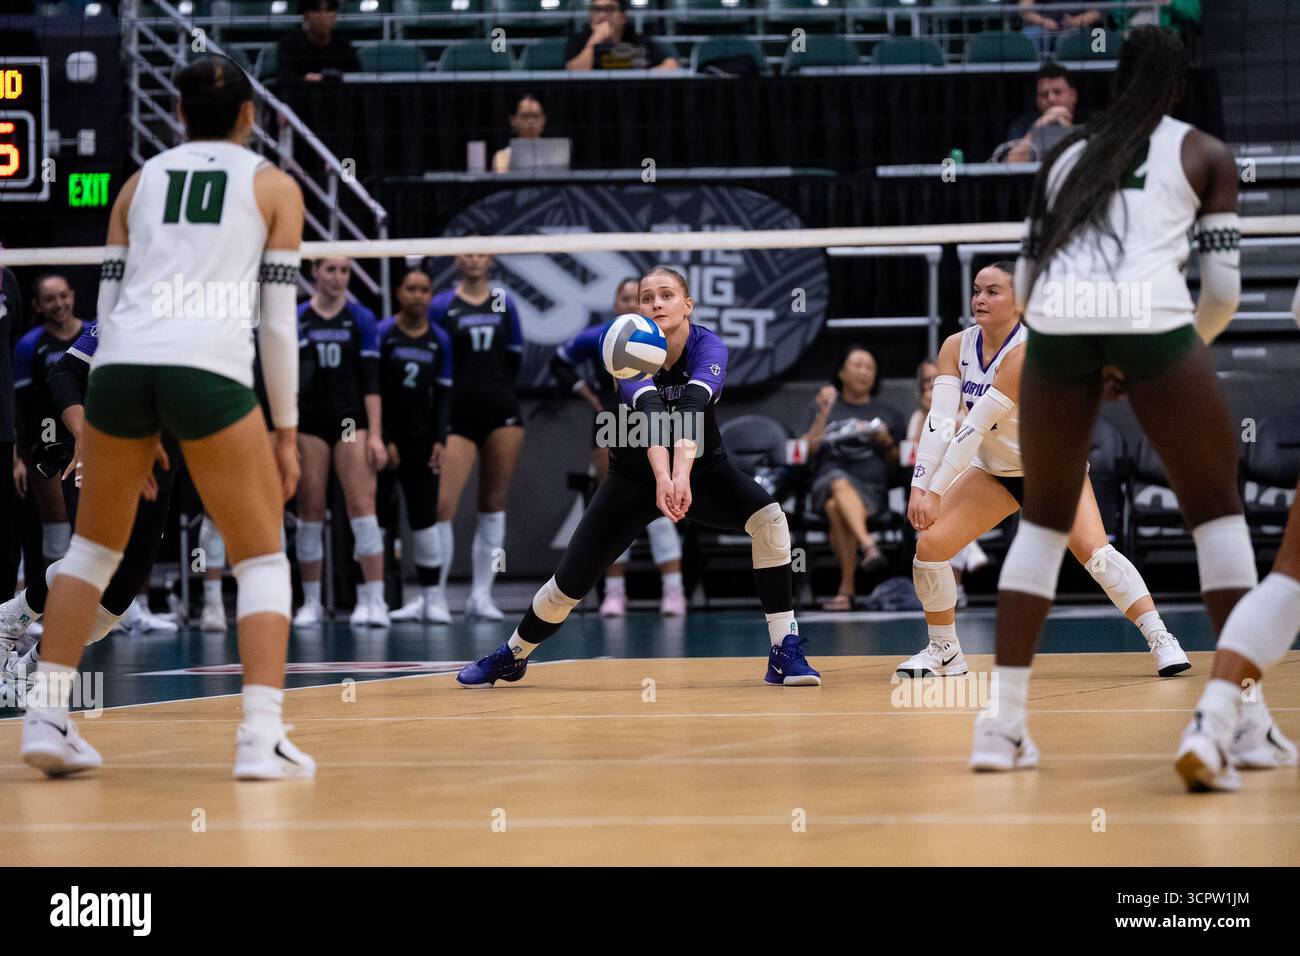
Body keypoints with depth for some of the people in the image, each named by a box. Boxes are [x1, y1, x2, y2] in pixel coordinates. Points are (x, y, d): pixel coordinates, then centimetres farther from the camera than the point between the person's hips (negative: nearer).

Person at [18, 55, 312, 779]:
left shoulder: (141, 181, 23)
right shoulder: (274, 186, 14)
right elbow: (279, 318, 7)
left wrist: (136, 431, 25)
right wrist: (287, 431, 12)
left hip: (121, 366, 3)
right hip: (211, 368, -3)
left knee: (94, 548, 21)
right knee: (262, 559, 8)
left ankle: (47, 717, 12)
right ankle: (262, 739, -7)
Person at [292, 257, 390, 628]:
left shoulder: (361, 318, 4)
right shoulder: (297, 319, 6)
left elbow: (371, 381, 1)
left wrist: (375, 435, -6)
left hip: (351, 419, -1)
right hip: (309, 422, 1)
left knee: (362, 506, -10)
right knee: (310, 511, 1)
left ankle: (373, 600, -11)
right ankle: (311, 603, 6)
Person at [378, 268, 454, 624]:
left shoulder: (440, 340, 7)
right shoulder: (383, 333, -3)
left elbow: (443, 394, 9)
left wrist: (440, 441, -2)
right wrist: (384, 441, -10)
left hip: (421, 439, 3)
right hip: (385, 438, -3)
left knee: (425, 518, -1)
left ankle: (431, 599, 1)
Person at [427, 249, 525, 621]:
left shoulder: (504, 304, 9)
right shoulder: (442, 305, 0)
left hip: (501, 412, 3)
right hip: (459, 415, -3)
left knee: (493, 505, 4)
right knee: (442, 504, -12)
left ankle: (481, 594, 10)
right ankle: (437, 594, -3)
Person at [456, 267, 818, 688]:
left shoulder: (709, 348, -23)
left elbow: (692, 407, -42)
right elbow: (651, 413, -42)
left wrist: (682, 476, -60)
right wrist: (662, 478, -60)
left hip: (701, 468, 0)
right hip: (635, 475, 0)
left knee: (769, 516, -28)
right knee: (570, 581, -4)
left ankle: (785, 652, -21)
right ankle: (512, 654, 27)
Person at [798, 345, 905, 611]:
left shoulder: (888, 413, 22)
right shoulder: (824, 407, 21)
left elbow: (897, 465, 18)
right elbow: (807, 450, 6)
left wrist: (887, 442, 0)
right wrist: (823, 414, -4)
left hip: (872, 489, 0)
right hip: (827, 484, 0)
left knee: (837, 508, -37)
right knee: (841, 482, -40)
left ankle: (847, 588, -40)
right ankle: (868, 546, -61)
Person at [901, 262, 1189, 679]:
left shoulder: (1027, 353, -29)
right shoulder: (957, 346, -10)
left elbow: (975, 427, -31)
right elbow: (940, 419, -19)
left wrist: (936, 491, -33)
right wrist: (920, 486, -31)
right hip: (994, 471, 5)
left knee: (1091, 548, -25)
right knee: (930, 543, -9)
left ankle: (1161, 640, -20)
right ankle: (944, 651, 9)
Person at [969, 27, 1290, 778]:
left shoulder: (1067, 155, 25)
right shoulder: (1204, 154, 16)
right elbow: (1224, 288, 10)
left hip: (1057, 325, 3)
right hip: (1151, 324, -3)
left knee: (1045, 519, 20)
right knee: (1218, 512, 11)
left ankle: (1004, 725, 13)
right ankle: (1225, 718, -6)